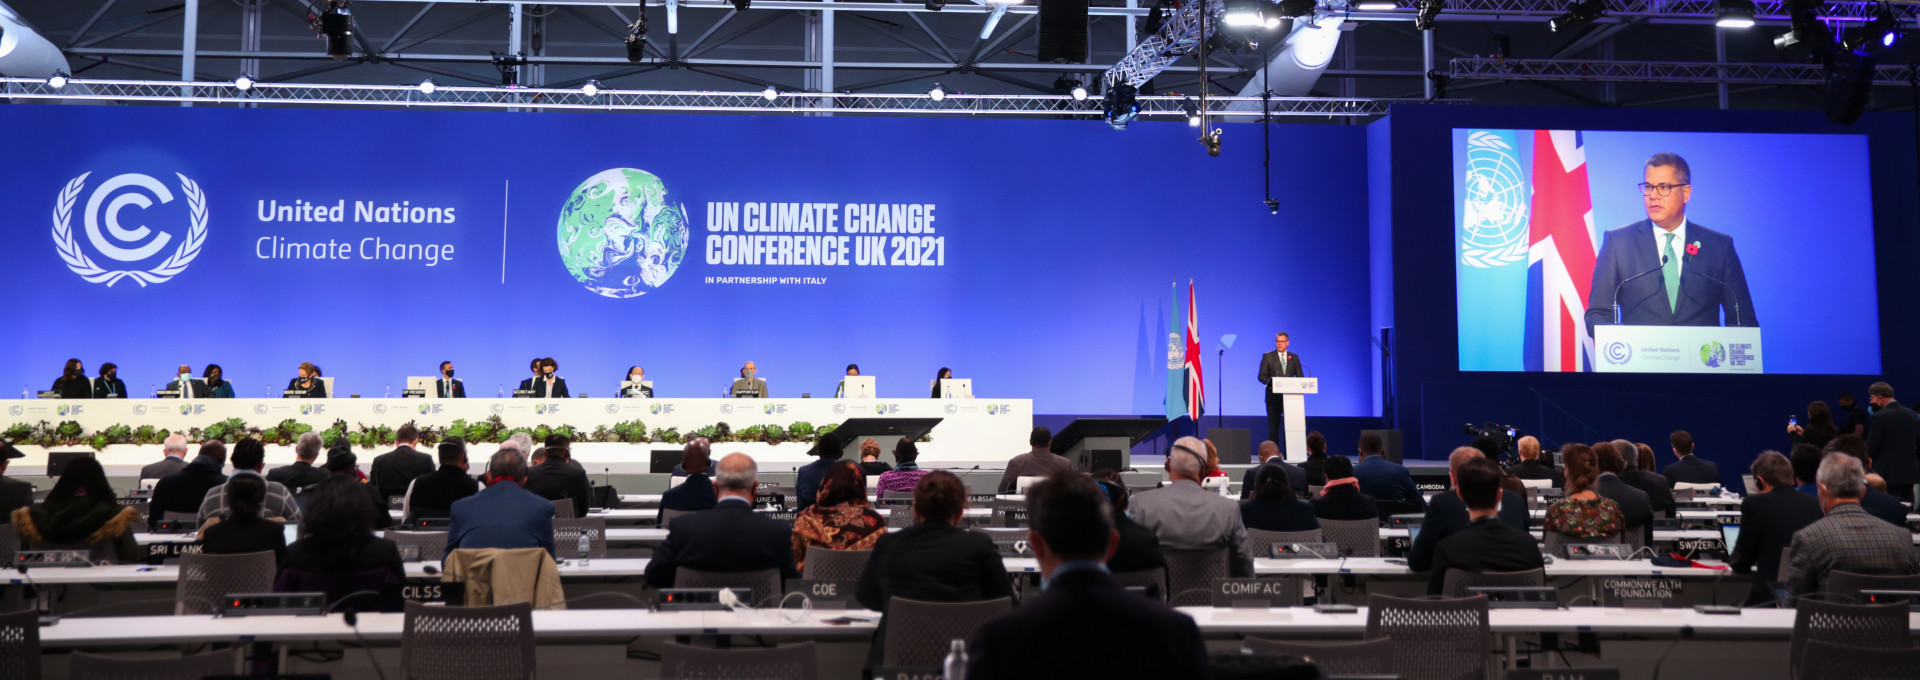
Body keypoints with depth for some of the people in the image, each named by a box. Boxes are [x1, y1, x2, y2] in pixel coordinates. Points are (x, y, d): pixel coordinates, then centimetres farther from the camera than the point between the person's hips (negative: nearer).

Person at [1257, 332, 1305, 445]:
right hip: (1273, 397, -2)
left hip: (1290, 396, 2)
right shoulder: (1268, 356, 6)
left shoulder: (1294, 357, 13)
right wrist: (1270, 382, -21)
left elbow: (1300, 377, 11)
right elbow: (1262, 376, 0)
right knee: (1273, 426, -2)